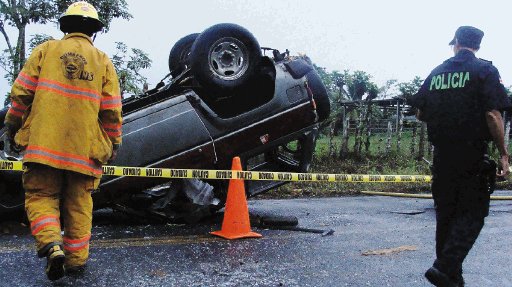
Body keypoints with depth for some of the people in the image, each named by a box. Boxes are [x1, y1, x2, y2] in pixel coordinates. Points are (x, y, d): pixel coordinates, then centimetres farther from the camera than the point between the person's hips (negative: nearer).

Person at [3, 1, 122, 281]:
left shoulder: (45, 50, 6)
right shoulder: (103, 61, 7)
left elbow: (21, 93, 4)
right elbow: (111, 110, 5)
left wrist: (13, 125, 17)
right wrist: (114, 143, 15)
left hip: (43, 143, -1)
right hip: (84, 149, 1)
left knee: (40, 195, 10)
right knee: (78, 203, 12)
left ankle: (50, 243, -12)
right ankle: (76, 257, 17)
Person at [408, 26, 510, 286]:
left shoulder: (436, 73, 9)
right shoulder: (484, 70, -4)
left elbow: (420, 114, 10)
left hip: (442, 154, 5)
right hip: (473, 156, -4)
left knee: (446, 212, 13)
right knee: (471, 214, 3)